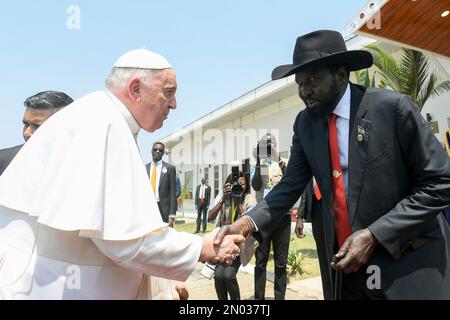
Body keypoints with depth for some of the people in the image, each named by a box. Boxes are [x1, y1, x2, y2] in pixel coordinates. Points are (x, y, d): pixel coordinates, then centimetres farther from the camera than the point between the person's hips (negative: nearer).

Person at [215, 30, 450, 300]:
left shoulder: (393, 107, -15)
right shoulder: (305, 123, -2)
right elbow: (291, 186, -3)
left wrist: (373, 235, -19)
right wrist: (248, 224, -19)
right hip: (346, 262, 4)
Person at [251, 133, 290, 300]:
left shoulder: (286, 163, 5)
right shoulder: (258, 164, 5)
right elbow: (256, 186, -10)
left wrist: (283, 168, -17)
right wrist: (259, 163, -16)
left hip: (282, 216, 0)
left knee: (281, 261, 7)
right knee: (261, 260, 6)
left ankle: (280, 296, 18)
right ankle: (259, 296, 15)